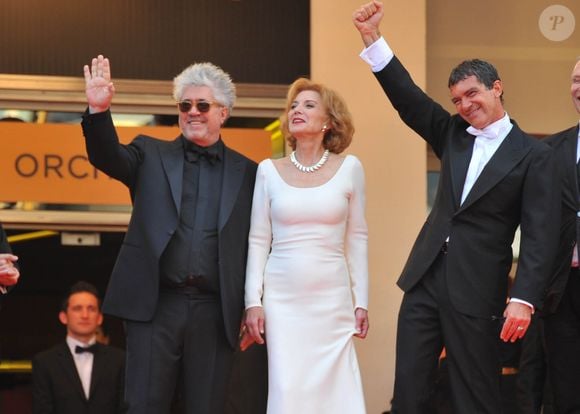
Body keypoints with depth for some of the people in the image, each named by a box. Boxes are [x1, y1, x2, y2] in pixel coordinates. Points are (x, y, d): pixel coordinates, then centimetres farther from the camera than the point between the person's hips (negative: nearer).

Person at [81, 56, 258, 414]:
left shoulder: (247, 172, 10)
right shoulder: (151, 155, 12)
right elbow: (108, 156, -7)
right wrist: (100, 110, -25)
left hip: (215, 313, 0)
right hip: (156, 305, 0)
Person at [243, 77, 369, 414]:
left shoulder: (349, 168, 3)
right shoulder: (269, 170, 4)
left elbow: (357, 239, 6)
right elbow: (258, 241, 5)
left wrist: (361, 301, 3)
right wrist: (253, 302, -1)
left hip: (333, 301, 0)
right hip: (282, 300, 0)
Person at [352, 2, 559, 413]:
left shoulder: (533, 155, -5)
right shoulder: (453, 135, 12)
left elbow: (540, 235, -10)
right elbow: (408, 98, 5)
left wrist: (523, 299, -21)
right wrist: (372, 36, -4)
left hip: (476, 291, -5)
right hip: (426, 281, 5)